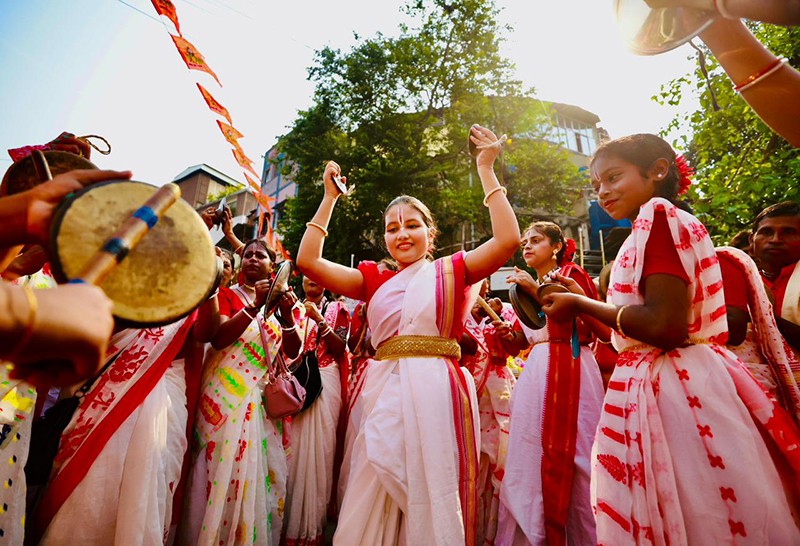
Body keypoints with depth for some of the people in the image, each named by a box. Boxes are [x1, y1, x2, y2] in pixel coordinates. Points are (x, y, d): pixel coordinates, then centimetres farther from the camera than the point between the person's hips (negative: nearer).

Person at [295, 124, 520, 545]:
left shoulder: (451, 270, 7)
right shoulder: (375, 281, 13)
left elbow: (508, 240, -7)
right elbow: (308, 261, 7)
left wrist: (486, 170, -1)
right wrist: (330, 197, 11)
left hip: (436, 391, -3)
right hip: (386, 392, 3)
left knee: (433, 502, 6)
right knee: (373, 506, 11)